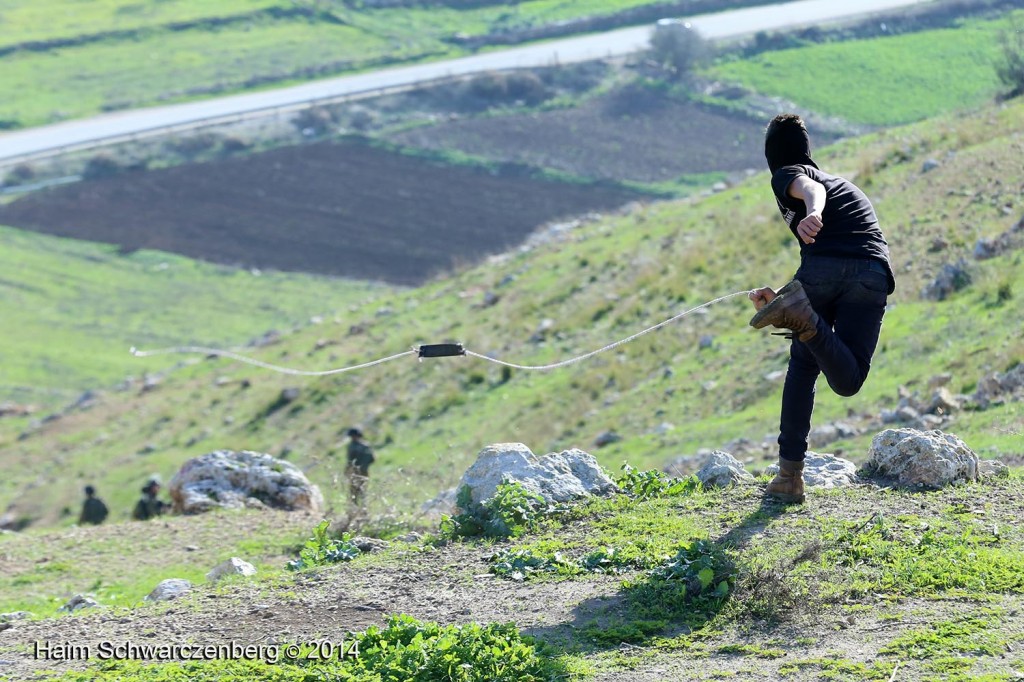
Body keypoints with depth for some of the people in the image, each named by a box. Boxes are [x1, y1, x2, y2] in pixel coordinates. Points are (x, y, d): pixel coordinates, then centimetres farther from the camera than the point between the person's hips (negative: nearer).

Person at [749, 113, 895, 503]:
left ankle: (790, 474, 4)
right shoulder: (844, 184, 40)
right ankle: (803, 318, -29)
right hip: (874, 271, 4)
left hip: (823, 265, -4)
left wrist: (812, 214, -31)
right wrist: (777, 297, 52)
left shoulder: (788, 175, 18)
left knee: (803, 367, 12)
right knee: (846, 380, -2)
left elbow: (810, 188, -8)